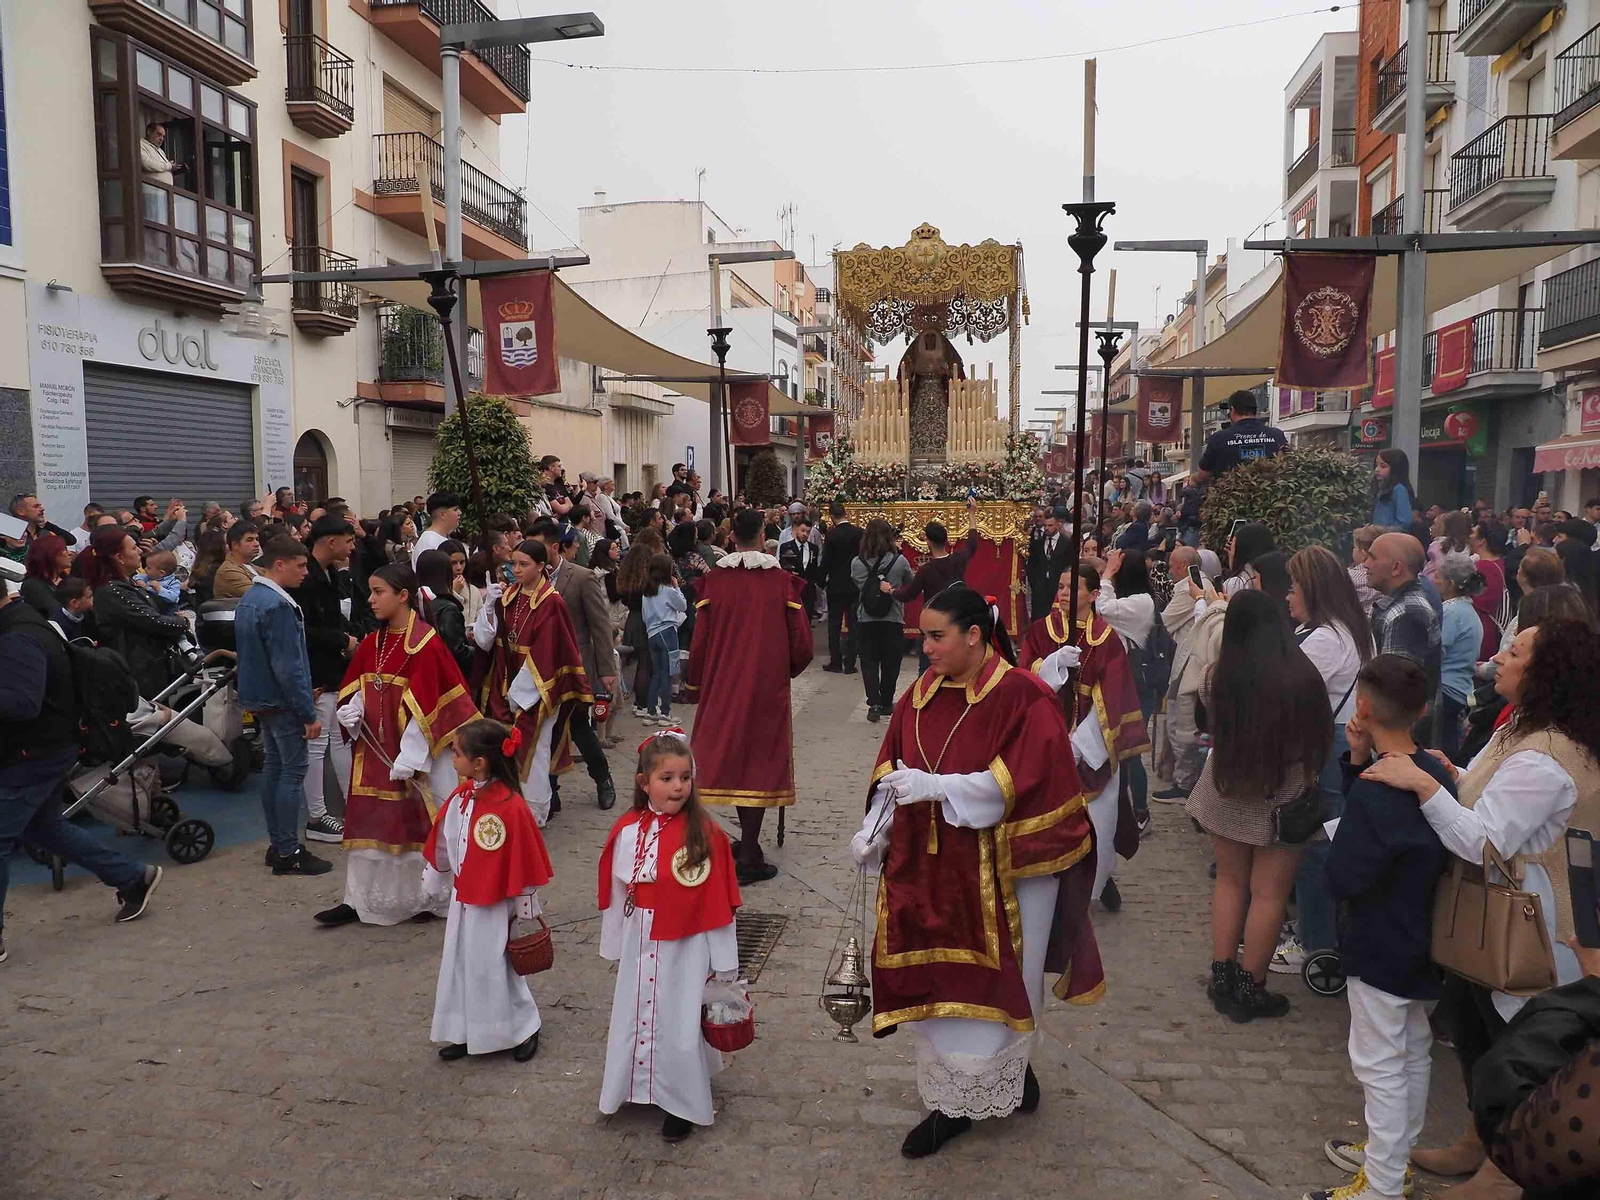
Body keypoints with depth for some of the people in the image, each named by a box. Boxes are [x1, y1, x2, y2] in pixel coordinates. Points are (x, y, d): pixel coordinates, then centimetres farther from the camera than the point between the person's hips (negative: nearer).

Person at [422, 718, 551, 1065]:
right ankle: (466, 1033, 35)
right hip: (462, 900, 7)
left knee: (493, 969, 6)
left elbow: (524, 863, -18)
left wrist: (526, 911, -11)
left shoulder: (511, 807, -26)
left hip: (495, 907, -7)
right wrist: (433, 879, 21)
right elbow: (441, 845, 11)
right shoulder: (459, 797, -4)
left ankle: (524, 1030, 28)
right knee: (460, 965, 17)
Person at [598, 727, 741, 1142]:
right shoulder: (626, 831, -5)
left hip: (686, 948, -3)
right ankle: (637, 1087, 40)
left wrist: (723, 963, -5)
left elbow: (718, 903, -9)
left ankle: (682, 1104, 27)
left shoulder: (706, 835, -14)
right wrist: (615, 946, 12)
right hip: (640, 947, 3)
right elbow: (616, 894, 5)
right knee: (633, 1016, 16)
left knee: (680, 1024, 4)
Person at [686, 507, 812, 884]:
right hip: (768, 688, -1)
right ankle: (749, 857, 5)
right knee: (760, 764, 6)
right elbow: (802, 644, -7)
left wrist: (695, 687, 8)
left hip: (722, 687, 2)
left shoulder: (714, 581, -6)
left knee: (730, 759, 17)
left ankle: (748, 842, 27)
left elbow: (699, 641, -6)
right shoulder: (782, 581, -7)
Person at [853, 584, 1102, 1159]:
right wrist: (875, 830, -6)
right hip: (931, 868, 5)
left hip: (999, 873, -5)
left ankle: (1007, 1079, 34)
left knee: (992, 984, 8)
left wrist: (937, 786, -25)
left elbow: (1023, 780, -20)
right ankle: (953, 1101, 27)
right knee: (935, 984, 10)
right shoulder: (922, 693, 4)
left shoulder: (1020, 696, -14)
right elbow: (895, 769, 7)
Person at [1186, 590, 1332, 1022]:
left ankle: (1222, 976, 23)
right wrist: (1309, 771, 13)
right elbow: (1319, 736, -6)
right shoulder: (1301, 675, -18)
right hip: (1282, 795, -2)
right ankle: (1249, 990, 16)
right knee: (1269, 892, 8)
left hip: (1227, 788, 3)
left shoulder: (1218, 678, -12)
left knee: (1230, 880, 18)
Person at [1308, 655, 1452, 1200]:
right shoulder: (1434, 773, -2)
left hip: (1381, 950, -9)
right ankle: (1396, 1154, 41)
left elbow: (1342, 878, -24)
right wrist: (1359, 761, -8)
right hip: (1423, 944, 9)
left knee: (1380, 1066, 4)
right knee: (1413, 1052, 22)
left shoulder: (1376, 791, -28)